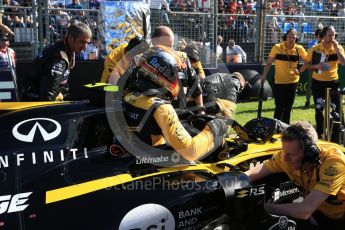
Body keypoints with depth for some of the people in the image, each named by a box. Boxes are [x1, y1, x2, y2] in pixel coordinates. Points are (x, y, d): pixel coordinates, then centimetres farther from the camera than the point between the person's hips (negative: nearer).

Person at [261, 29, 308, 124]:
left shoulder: (299, 49, -3)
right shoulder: (277, 47, -7)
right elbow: (269, 62, -2)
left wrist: (300, 70, -5)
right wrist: (264, 74, -11)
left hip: (293, 81, 2)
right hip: (279, 82, -2)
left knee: (288, 108, 10)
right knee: (279, 107, -2)